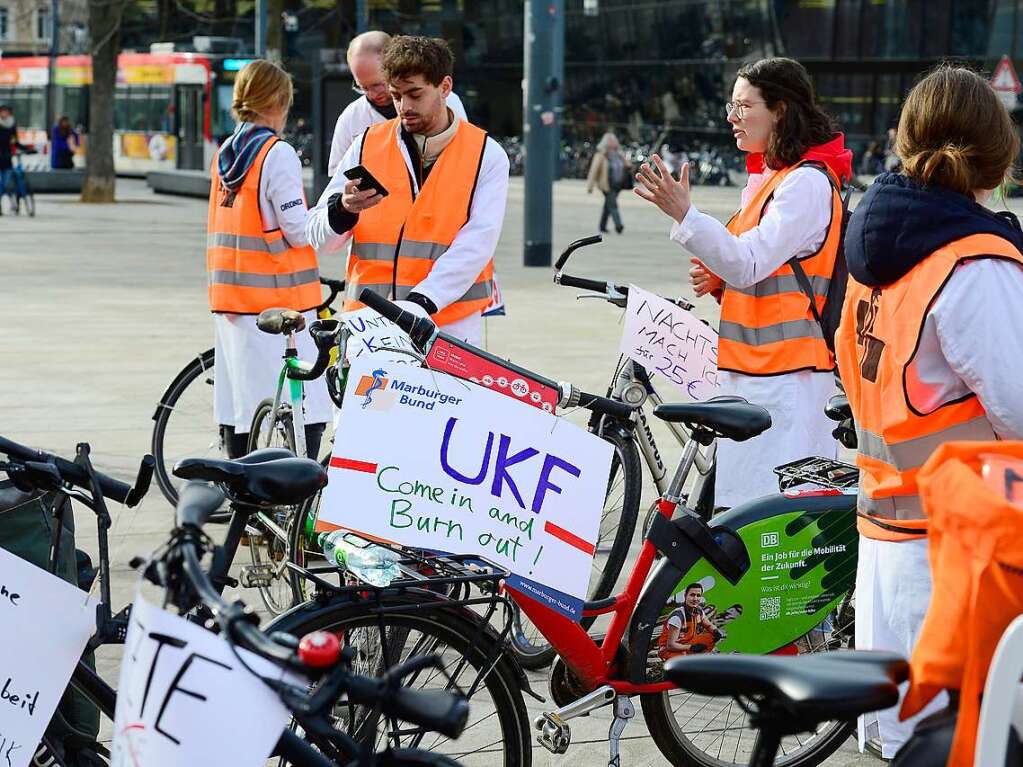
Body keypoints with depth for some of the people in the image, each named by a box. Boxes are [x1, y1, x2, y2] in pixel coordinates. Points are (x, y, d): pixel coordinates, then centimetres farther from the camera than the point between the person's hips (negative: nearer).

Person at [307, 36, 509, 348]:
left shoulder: (486, 155, 5)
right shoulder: (368, 144, 12)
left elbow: (476, 244, -7)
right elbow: (319, 237, 9)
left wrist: (422, 301, -20)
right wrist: (344, 210, -14)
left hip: (452, 325, -2)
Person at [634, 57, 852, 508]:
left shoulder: (808, 182, -11)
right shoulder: (766, 178, 19)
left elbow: (750, 263, -21)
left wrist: (684, 215, -28)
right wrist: (717, 279, 8)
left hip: (786, 375, -10)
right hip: (750, 369, 10)